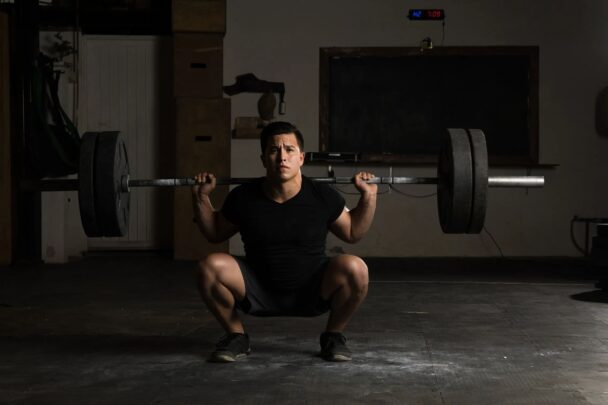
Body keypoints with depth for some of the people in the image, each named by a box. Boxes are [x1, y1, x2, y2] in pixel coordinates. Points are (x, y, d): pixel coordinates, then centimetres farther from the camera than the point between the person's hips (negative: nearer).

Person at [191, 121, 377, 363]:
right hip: (258, 293, 1)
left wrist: (368, 196, -6)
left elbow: (353, 233, 6)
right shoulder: (243, 198, -9)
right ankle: (236, 336, 0)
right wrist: (200, 198, -4)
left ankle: (333, 336, -1)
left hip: (312, 292, 0)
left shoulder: (322, 197, -10)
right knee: (211, 267, -26)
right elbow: (215, 234, 9)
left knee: (355, 269, -30)